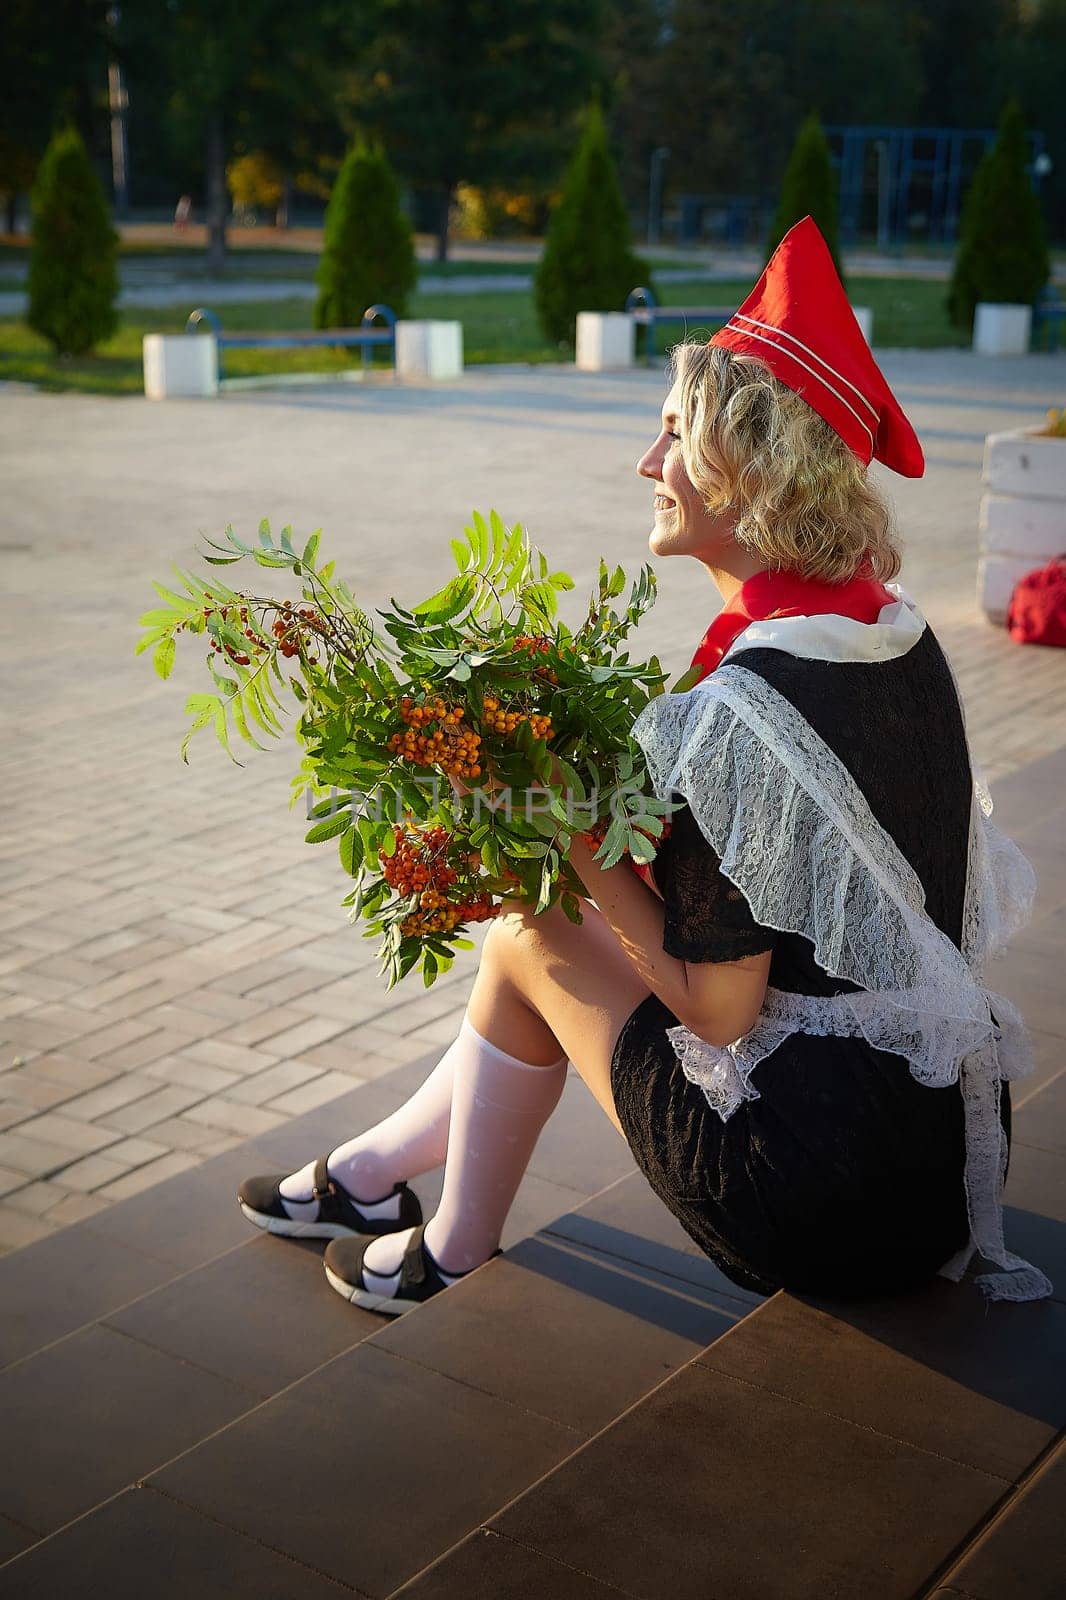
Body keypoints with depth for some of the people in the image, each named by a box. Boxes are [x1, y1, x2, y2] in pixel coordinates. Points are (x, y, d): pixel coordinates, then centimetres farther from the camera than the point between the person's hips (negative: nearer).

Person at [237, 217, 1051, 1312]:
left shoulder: (741, 707, -25)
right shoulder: (894, 630, 2)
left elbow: (717, 1009, -19)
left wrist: (578, 833, -10)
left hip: (822, 1199, -8)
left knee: (531, 940, 6)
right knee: (586, 924, 19)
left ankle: (451, 1256, 28)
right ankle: (374, 1167, 36)